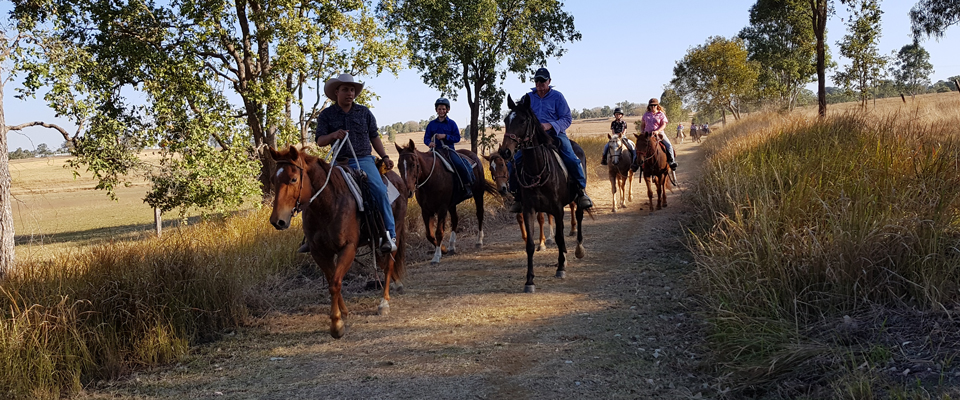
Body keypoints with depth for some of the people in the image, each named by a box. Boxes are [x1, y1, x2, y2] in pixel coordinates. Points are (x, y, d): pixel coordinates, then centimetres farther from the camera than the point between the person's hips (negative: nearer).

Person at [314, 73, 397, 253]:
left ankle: (390, 235, -23)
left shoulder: (364, 112, 12)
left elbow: (374, 137, 17)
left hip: (364, 159, -1)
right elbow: (320, 141, 1)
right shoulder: (326, 115, 8)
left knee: (380, 190, -26)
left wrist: (384, 157, 6)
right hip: (339, 162, 1)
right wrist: (334, 135, -20)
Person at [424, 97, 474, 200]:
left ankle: (467, 187, -13)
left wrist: (445, 136, -13)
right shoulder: (431, 124, 10)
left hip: (449, 149, -2)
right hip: (436, 149, 2)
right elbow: (426, 138, 9)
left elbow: (457, 138, 1)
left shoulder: (451, 123, 5)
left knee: (460, 164, -24)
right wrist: (429, 142, -15)